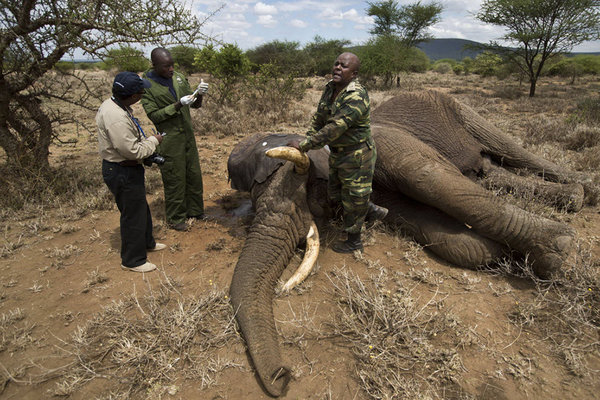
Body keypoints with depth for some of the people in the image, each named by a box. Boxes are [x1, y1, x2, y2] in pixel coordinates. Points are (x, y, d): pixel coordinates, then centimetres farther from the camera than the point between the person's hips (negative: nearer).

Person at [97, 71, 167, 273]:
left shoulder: (113, 105, 5)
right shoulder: (116, 118, -29)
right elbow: (132, 150, -28)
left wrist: (149, 155, 12)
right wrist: (153, 141, -12)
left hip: (127, 168, 11)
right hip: (122, 173, -11)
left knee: (141, 208, 25)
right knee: (133, 215, 3)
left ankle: (146, 243, 46)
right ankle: (133, 260, 19)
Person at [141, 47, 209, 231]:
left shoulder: (179, 77, 6)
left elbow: (195, 105, 11)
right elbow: (154, 115, -14)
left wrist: (199, 94, -11)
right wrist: (178, 105, -24)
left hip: (188, 135, 6)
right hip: (169, 140, -6)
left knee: (194, 174, 14)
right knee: (174, 179, 2)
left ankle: (194, 211, 31)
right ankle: (175, 218, 18)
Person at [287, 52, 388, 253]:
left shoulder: (356, 97, -27)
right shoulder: (330, 88, 2)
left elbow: (333, 129, -32)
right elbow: (319, 118, 11)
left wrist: (303, 145, -29)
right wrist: (308, 141, 2)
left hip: (357, 156, -9)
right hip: (338, 154, 9)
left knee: (353, 198, 7)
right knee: (335, 195, 21)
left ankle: (354, 241, 29)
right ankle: (373, 212, 40)